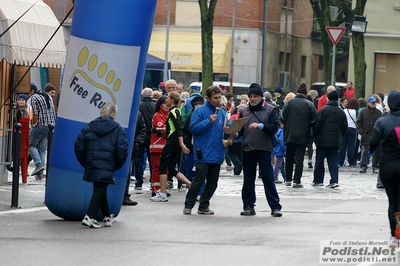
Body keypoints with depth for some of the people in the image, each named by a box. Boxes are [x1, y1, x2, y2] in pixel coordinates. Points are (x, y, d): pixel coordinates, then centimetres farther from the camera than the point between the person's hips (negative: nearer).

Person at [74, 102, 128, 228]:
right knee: (100, 190, -3)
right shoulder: (118, 130, -3)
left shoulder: (88, 128, 7)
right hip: (107, 167, -4)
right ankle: (90, 217, -16)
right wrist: (117, 166, 5)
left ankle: (107, 216, 28)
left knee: (100, 190, 18)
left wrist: (85, 163, 13)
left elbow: (79, 147, 5)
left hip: (92, 165, 4)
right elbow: (122, 150, -9)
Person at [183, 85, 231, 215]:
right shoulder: (200, 111, -3)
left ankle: (204, 206, 17)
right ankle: (188, 205, 1)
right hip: (203, 154, -6)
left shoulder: (222, 113, 14)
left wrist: (227, 132, -4)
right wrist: (208, 122, -18)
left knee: (212, 182, 8)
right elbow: (193, 128, -12)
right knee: (199, 179, -8)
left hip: (217, 154, 6)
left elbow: (225, 136, 20)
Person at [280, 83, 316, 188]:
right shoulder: (309, 104, -5)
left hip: (290, 135, 1)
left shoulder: (289, 103, -3)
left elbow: (282, 118, -4)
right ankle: (297, 181, -5)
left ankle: (288, 180, 18)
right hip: (302, 136, -1)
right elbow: (313, 121, -4)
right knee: (299, 158, 0)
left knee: (289, 158, 14)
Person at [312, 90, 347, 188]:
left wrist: (315, 136, 3)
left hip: (323, 140, -4)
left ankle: (318, 180, 8)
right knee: (334, 160, 5)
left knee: (319, 160, 5)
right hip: (336, 141, 4)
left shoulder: (323, 110, -7)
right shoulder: (341, 112, 7)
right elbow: (345, 127, 10)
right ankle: (334, 180, -5)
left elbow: (317, 125, -8)